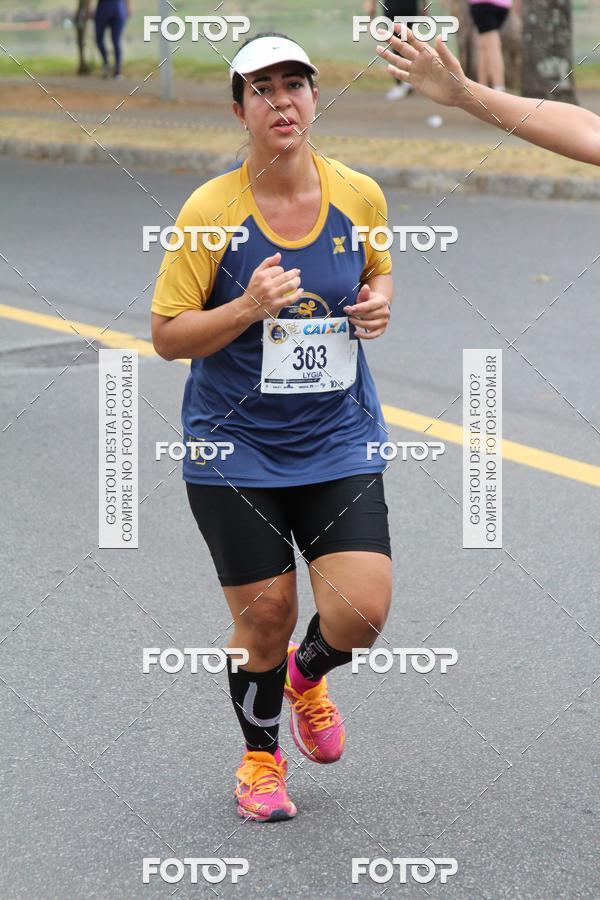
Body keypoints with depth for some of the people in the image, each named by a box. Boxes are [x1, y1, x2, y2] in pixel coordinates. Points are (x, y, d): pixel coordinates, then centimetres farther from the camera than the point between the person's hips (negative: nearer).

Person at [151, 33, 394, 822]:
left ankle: (308, 674, 29)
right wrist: (248, 308, -24)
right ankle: (260, 756, 32)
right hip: (235, 449, -2)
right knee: (265, 616, 3)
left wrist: (378, 303, -4)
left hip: (340, 441, 2)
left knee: (361, 614, -9)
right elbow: (168, 336, -8)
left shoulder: (361, 196, -3)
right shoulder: (211, 210, -12)